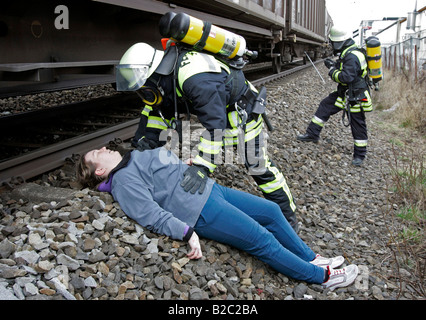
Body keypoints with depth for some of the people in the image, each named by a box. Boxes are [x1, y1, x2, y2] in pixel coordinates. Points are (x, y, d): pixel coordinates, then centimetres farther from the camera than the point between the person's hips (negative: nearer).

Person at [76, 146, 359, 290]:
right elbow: (151, 214, -22)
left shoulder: (135, 156, 19)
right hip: (201, 211, -10)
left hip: (213, 189, 10)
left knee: (271, 210, 8)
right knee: (263, 240, -11)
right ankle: (322, 276, 4)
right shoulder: (124, 181, -9)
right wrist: (187, 232, -29)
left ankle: (311, 258, 22)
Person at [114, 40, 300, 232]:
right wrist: (145, 139, -6)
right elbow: (157, 110, 4)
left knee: (258, 165, -3)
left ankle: (287, 216, 11)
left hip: (242, 112, -9)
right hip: (216, 110, 9)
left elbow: (215, 125, -42)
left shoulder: (195, 80, -40)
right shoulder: (165, 70, -10)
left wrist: (202, 167, -45)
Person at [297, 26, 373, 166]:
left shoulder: (352, 57, -26)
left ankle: (359, 155, 15)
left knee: (358, 126, 2)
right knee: (325, 106, 11)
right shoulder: (347, 53, 6)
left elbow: (347, 77, -32)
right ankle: (312, 134, 19)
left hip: (355, 98, -10)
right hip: (344, 93, 10)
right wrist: (334, 64, 4)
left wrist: (333, 71, -17)